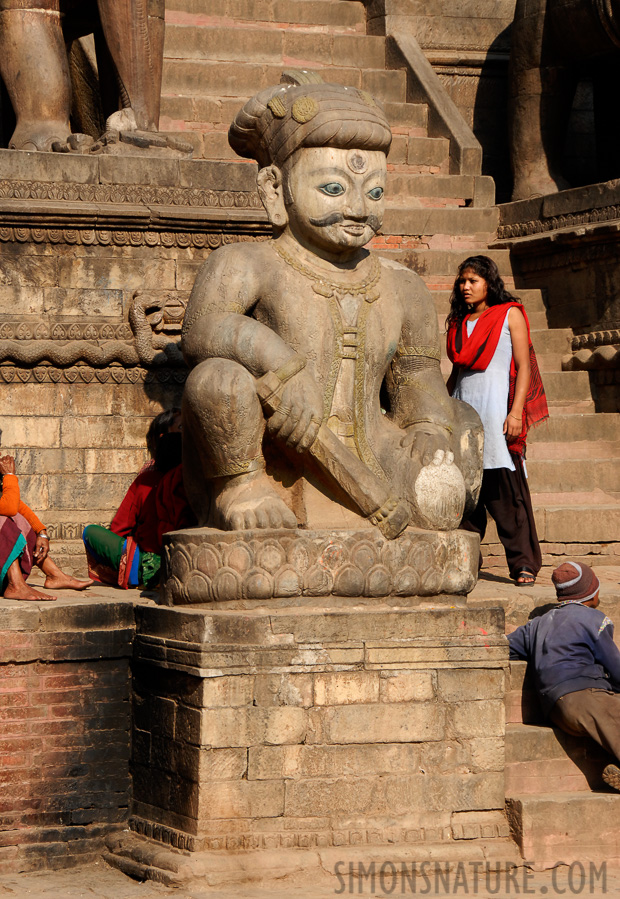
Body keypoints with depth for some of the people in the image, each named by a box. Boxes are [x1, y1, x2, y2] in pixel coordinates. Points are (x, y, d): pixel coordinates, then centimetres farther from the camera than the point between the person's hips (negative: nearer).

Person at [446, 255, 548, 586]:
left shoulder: (510, 314, 5)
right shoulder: (458, 323, 18)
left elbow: (523, 367, -2)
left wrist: (516, 412, -12)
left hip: (497, 409, -5)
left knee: (507, 491, -9)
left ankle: (524, 565, -7)